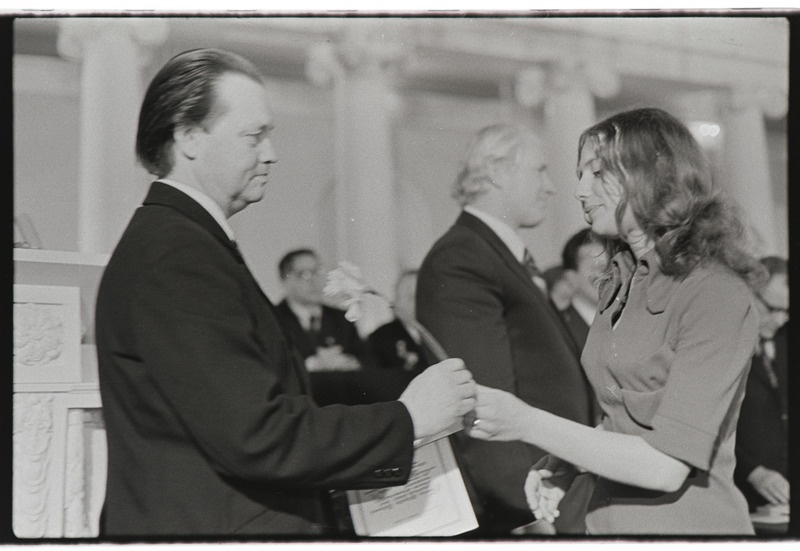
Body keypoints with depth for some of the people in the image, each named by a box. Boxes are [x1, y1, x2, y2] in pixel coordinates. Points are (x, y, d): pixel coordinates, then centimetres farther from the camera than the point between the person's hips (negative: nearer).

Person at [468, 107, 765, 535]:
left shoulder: (716, 295, -16)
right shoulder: (619, 282, 8)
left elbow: (666, 466, -21)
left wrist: (527, 424, -22)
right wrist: (564, 462, -4)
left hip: (688, 523, -7)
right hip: (610, 522, 7)